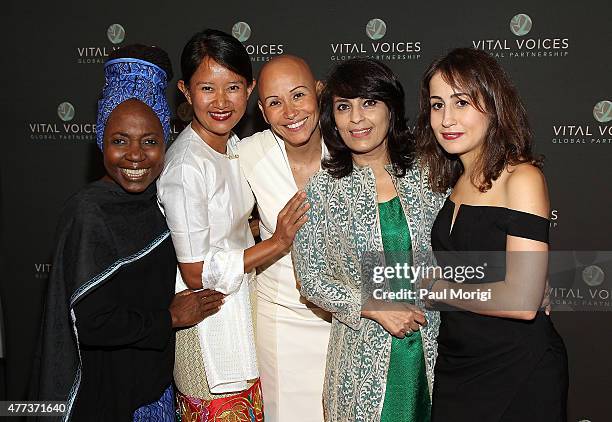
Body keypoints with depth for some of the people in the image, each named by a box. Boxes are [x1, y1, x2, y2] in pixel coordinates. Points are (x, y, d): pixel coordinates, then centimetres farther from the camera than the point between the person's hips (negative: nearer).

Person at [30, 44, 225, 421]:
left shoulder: (157, 201, 0)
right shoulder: (88, 213, -22)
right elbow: (89, 322, -25)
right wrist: (170, 316, -15)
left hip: (154, 376, 7)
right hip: (106, 391, -6)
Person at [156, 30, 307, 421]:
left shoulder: (232, 145, 3)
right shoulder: (186, 165, -24)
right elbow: (196, 272, -22)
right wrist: (276, 244, -21)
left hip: (240, 306, 8)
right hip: (208, 324, -8)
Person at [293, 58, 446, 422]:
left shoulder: (426, 174, 0)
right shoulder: (323, 188, -4)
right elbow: (311, 279, -3)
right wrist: (376, 308, -13)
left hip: (433, 347, 2)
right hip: (364, 357, -1)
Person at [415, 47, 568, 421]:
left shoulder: (522, 177, -16)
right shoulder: (456, 180, 6)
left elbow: (522, 301, -23)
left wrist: (431, 288, -12)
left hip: (517, 370, -6)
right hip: (456, 362, 7)